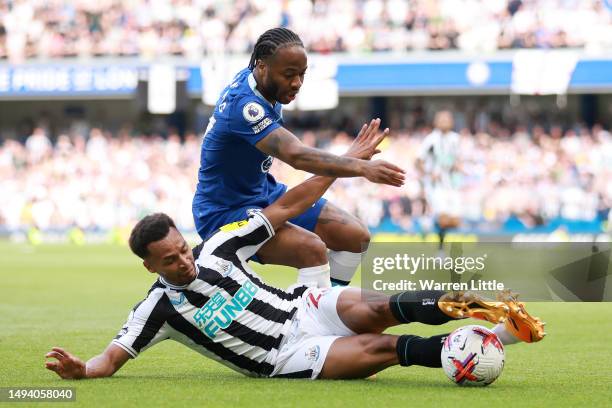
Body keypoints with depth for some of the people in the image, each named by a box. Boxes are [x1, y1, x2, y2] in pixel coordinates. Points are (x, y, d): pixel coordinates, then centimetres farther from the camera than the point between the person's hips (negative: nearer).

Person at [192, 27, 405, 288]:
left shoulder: (250, 79, -2)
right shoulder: (243, 104, -31)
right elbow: (297, 156, -44)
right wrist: (362, 168, -53)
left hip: (265, 193, 10)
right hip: (225, 213, -10)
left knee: (356, 237, 2)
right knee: (312, 249, -33)